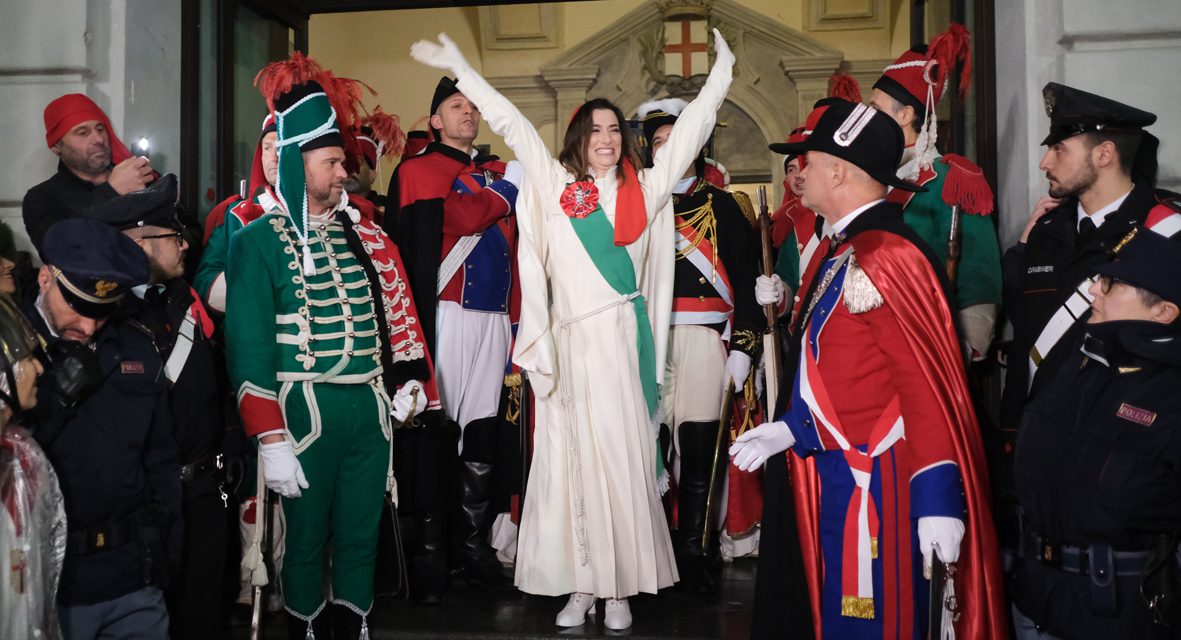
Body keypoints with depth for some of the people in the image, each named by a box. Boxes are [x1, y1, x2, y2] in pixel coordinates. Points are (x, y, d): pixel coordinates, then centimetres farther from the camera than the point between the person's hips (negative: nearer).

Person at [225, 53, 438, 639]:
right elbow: (248, 344, -9)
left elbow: (394, 310, 14)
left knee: (361, 536, 13)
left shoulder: (361, 233, 10)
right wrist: (270, 439, -13)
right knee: (306, 540, 9)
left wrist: (407, 382, 4)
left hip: (370, 407, 4)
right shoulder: (259, 240, -5)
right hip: (306, 409, -4)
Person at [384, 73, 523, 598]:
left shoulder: (498, 172, 20)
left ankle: (474, 545, 18)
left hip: (494, 319, 6)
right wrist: (509, 187, -1)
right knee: (432, 431, -4)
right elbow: (456, 218, -16)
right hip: (447, 315, -6)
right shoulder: (419, 170, 2)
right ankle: (427, 551, 5)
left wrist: (514, 318, 16)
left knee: (484, 434, 8)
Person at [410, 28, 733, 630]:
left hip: (624, 338, 0)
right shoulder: (554, 184, 8)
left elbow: (690, 129, 17)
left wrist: (722, 69, 21)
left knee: (624, 458, 1)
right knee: (571, 462, 3)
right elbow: (509, 121, 12)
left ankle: (620, 589, 10)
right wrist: (460, 67, 16)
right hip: (569, 341, 0)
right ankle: (580, 586, 13)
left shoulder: (645, 189, 11)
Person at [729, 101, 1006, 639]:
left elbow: (927, 387, -23)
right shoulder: (846, 250, 11)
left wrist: (936, 500, -23)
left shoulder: (885, 257, -20)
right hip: (841, 472, 10)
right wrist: (791, 428, 16)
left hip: (875, 485, -9)